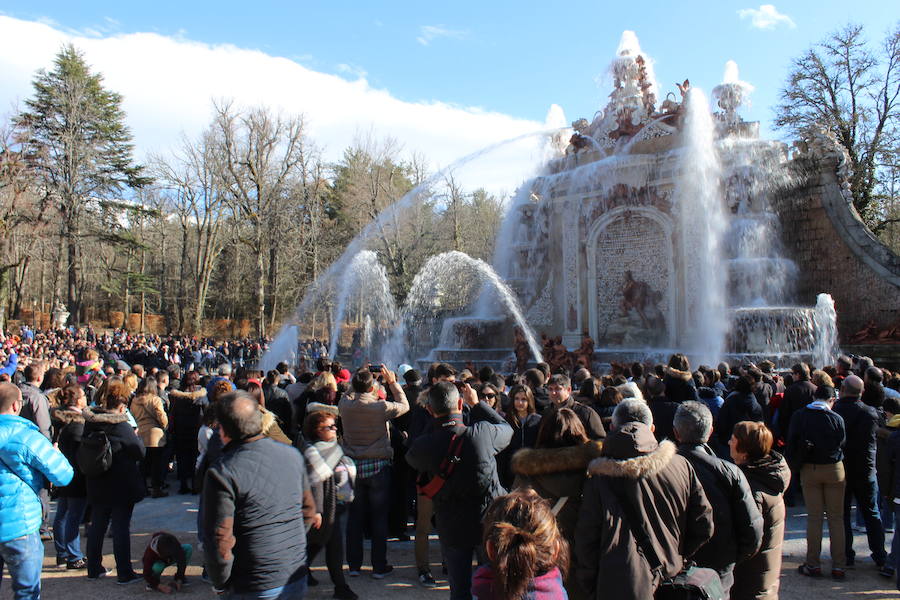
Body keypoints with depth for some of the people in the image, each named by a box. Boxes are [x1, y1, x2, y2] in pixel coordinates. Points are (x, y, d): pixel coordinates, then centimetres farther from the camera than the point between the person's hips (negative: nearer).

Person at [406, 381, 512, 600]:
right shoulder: (483, 432, -20)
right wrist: (476, 403, 11)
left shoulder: (423, 445, -17)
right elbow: (507, 429, 3)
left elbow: (411, 459, 8)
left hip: (452, 529, 1)